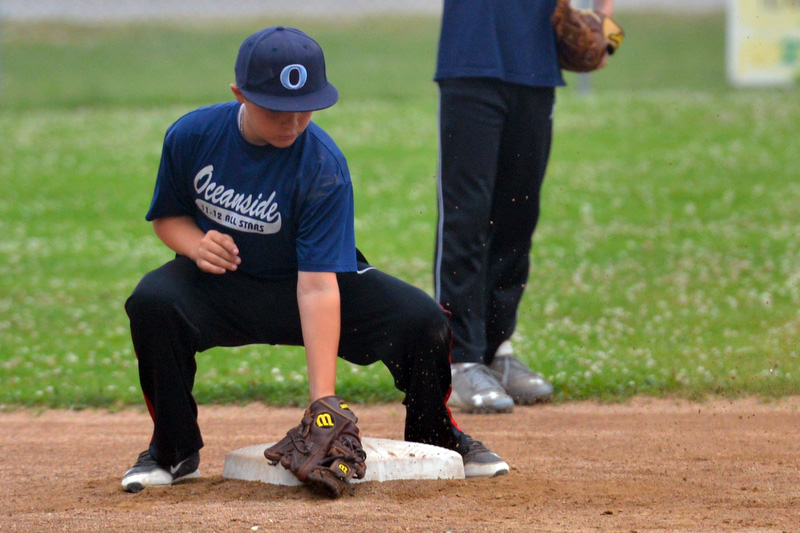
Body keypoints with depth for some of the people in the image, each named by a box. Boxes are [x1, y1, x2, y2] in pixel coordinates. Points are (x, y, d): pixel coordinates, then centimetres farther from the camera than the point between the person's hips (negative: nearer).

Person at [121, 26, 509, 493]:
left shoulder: (324, 168, -26)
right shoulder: (191, 136, -18)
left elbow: (318, 285, -32)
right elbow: (167, 216, 2)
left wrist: (323, 398, -38)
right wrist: (196, 244, -25)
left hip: (311, 280, -1)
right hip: (221, 281, 1)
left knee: (423, 320, -21)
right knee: (152, 303, -32)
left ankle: (435, 437, 12)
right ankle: (174, 451, -10)